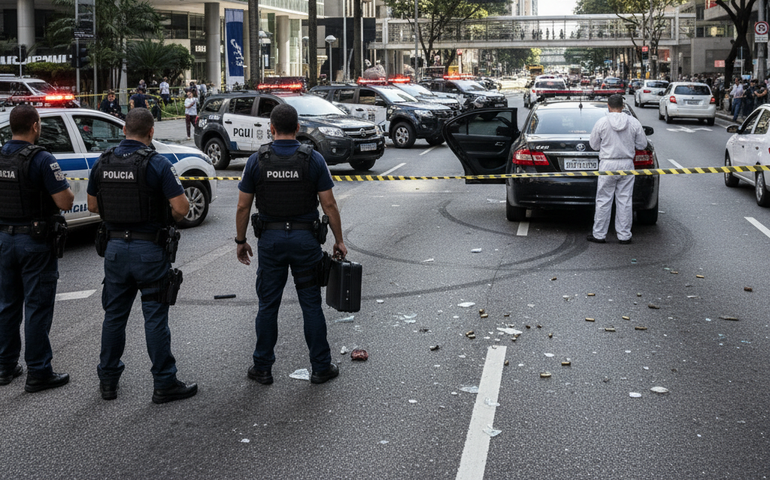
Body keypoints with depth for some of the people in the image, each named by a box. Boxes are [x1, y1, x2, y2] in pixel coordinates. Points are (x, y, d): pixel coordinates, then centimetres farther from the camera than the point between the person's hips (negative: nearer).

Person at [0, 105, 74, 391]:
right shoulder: (41, 160, -18)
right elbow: (65, 202, -20)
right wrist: (66, 190, 1)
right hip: (35, 241, -7)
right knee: (38, 308, 0)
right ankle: (38, 373, 5)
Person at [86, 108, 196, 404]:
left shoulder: (103, 163, 2)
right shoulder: (157, 163, -13)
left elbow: (93, 205, 12)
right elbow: (181, 208, -16)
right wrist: (167, 219, 4)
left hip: (115, 247, 5)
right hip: (149, 249, -5)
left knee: (114, 314, 14)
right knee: (155, 317, 1)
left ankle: (108, 380, 23)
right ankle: (164, 384, 7)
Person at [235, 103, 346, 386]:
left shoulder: (257, 161, -4)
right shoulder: (313, 159, -6)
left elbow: (243, 206, 0)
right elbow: (329, 205, -6)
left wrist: (240, 241, 11)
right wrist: (339, 240, 4)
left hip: (270, 239, 1)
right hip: (305, 238, -1)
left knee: (268, 306, 10)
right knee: (311, 304, 7)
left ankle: (262, 368, 17)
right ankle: (321, 367, 13)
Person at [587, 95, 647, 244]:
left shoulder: (602, 122, -7)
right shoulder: (634, 123, 0)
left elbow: (594, 145, 2)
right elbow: (642, 145, 7)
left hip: (608, 164, -2)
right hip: (627, 165, 2)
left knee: (603, 201, 3)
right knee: (625, 201, 7)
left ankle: (599, 234, 7)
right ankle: (624, 236, 10)